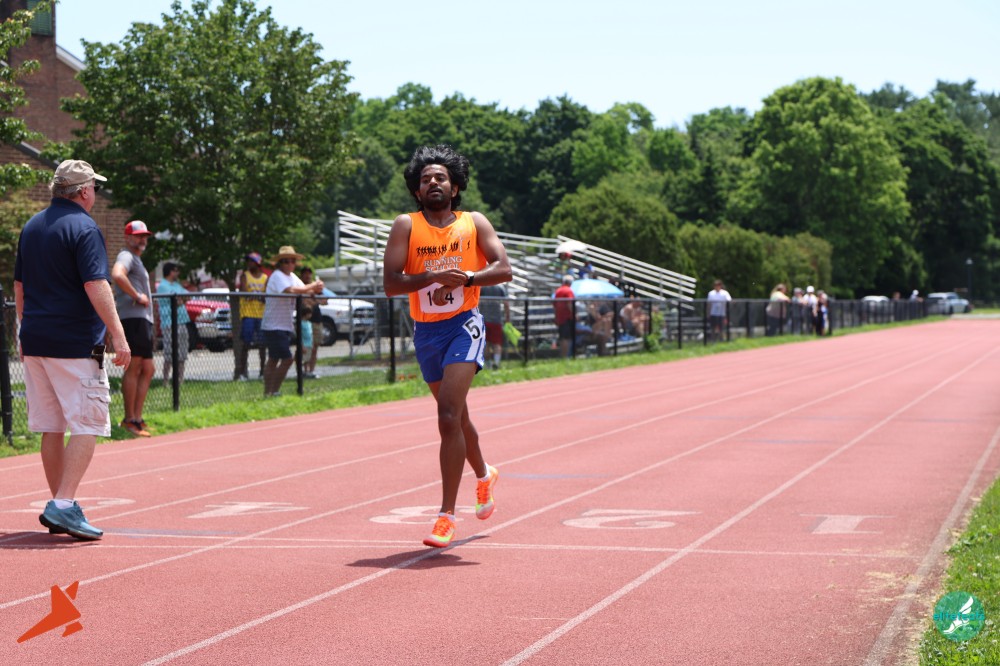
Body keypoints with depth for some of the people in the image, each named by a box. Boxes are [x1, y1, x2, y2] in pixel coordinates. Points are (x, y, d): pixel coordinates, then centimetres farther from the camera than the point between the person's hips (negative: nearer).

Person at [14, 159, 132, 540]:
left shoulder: (31, 227, 14)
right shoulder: (83, 227, -10)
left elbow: (19, 286, 18)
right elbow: (96, 286, -19)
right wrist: (118, 335, -19)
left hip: (35, 340, 8)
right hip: (75, 344, -8)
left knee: (51, 427, 12)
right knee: (86, 425, -6)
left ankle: (59, 506, 18)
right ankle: (63, 506, -17)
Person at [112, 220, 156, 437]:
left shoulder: (137, 260, 27)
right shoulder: (126, 256, -5)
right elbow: (117, 274, -27)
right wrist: (137, 296, -21)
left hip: (144, 319, 11)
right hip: (133, 318, -11)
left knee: (147, 369, 9)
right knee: (134, 367, -11)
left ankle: (137, 418, 10)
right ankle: (129, 419, -11)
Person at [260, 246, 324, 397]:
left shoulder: (292, 276, 15)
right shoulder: (277, 276, -14)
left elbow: (304, 291, 9)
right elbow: (290, 290, -30)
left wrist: (315, 289, -13)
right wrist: (312, 287, -22)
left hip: (285, 326, 10)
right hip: (274, 326, -10)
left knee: (273, 360, 12)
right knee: (287, 359, -14)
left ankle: (268, 393, 17)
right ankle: (273, 392, -9)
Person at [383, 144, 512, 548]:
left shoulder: (474, 223, 3)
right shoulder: (406, 226, 2)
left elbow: (503, 269, -6)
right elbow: (390, 283, -8)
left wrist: (465, 279, -21)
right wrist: (433, 277, -22)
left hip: (463, 325, -3)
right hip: (425, 332, 3)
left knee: (448, 417, -17)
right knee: (456, 416, 19)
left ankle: (447, 514, -15)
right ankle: (484, 476, 48)